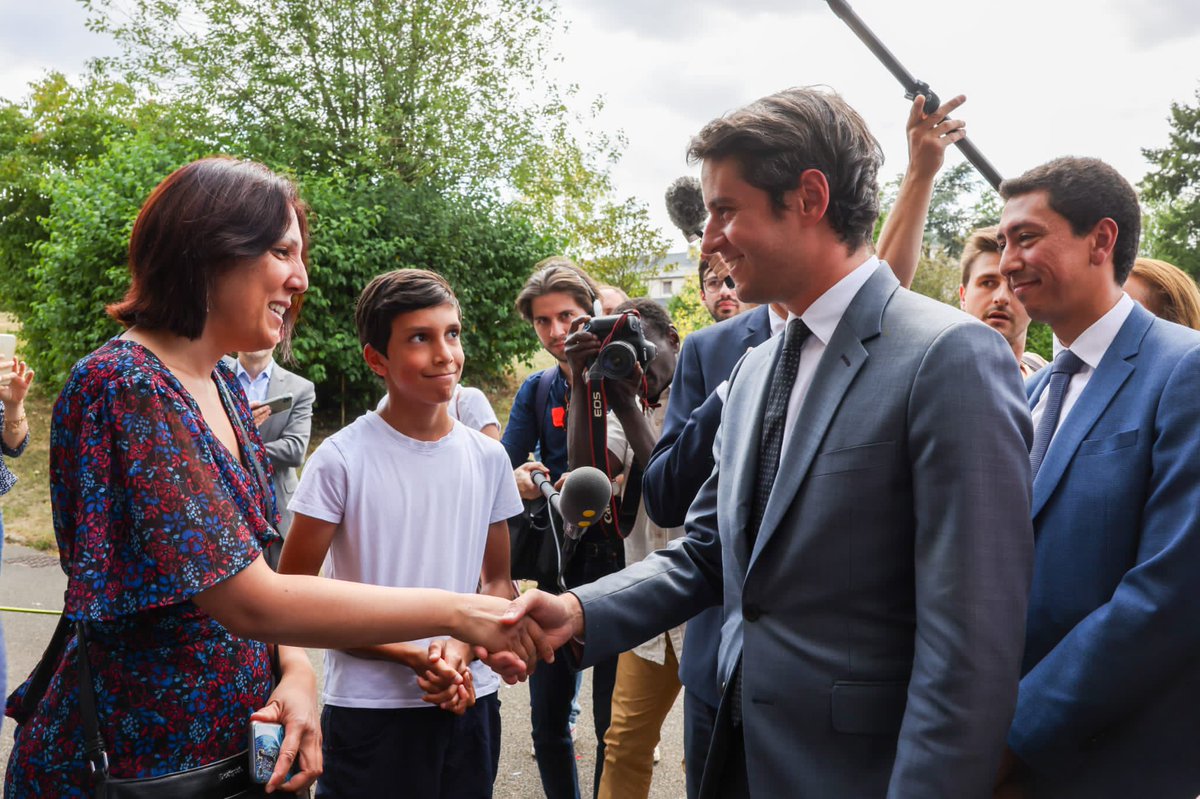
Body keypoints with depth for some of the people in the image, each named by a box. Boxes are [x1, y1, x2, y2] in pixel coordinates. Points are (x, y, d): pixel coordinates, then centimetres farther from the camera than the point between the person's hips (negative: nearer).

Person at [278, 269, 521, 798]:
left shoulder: (487, 458, 1)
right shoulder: (342, 459, -10)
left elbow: (498, 582, 9)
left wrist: (461, 651, -11)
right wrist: (411, 656, -15)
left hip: (469, 701, 4)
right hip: (367, 708, -3)